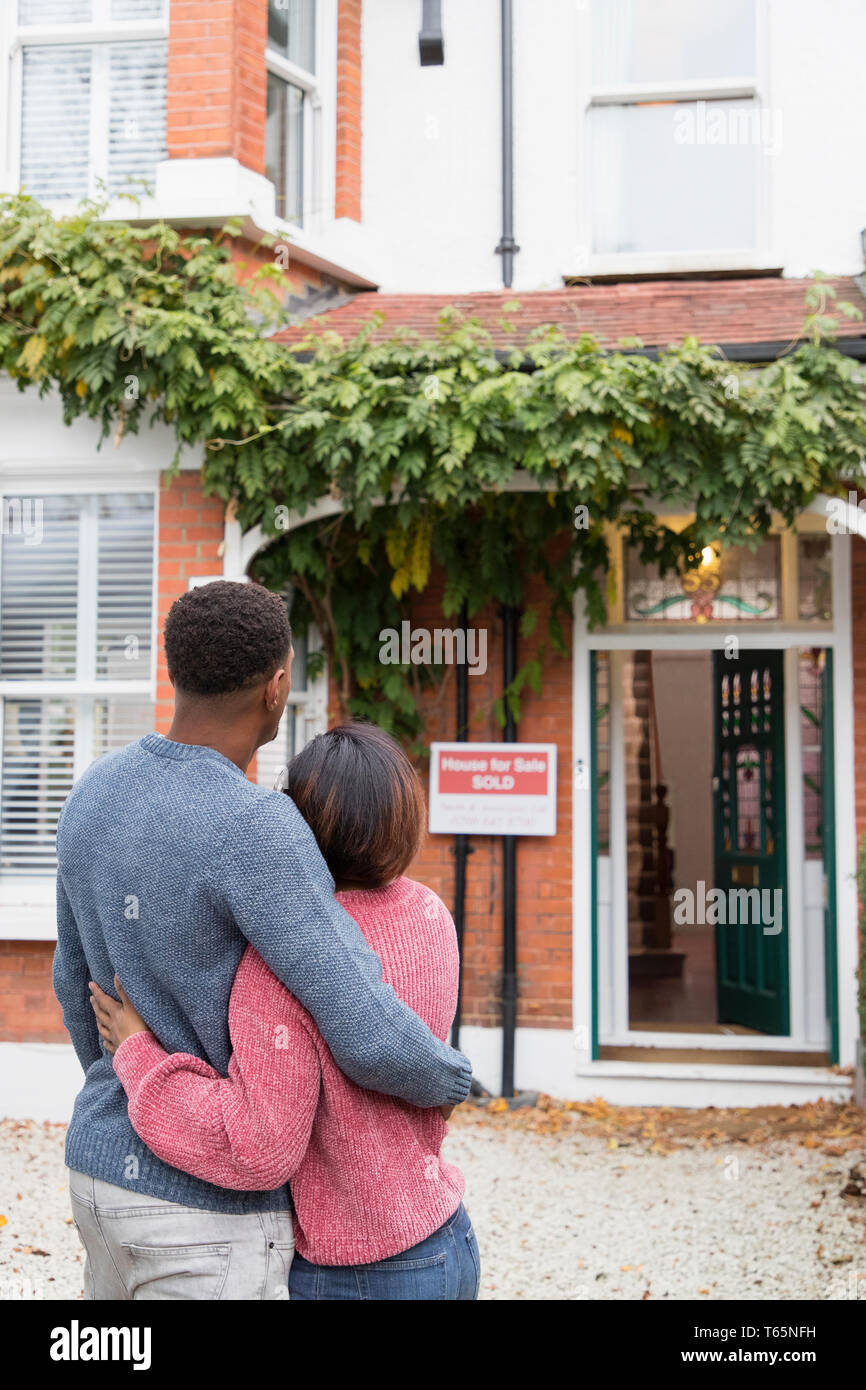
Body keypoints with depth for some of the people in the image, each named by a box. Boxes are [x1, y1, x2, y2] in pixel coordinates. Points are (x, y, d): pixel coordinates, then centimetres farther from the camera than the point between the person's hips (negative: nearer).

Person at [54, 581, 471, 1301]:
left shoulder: (98, 792, -1)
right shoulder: (253, 831, -28)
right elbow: (370, 1036, -30)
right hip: (210, 1205, -8)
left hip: (103, 1165, 9)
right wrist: (447, 1078, -6)